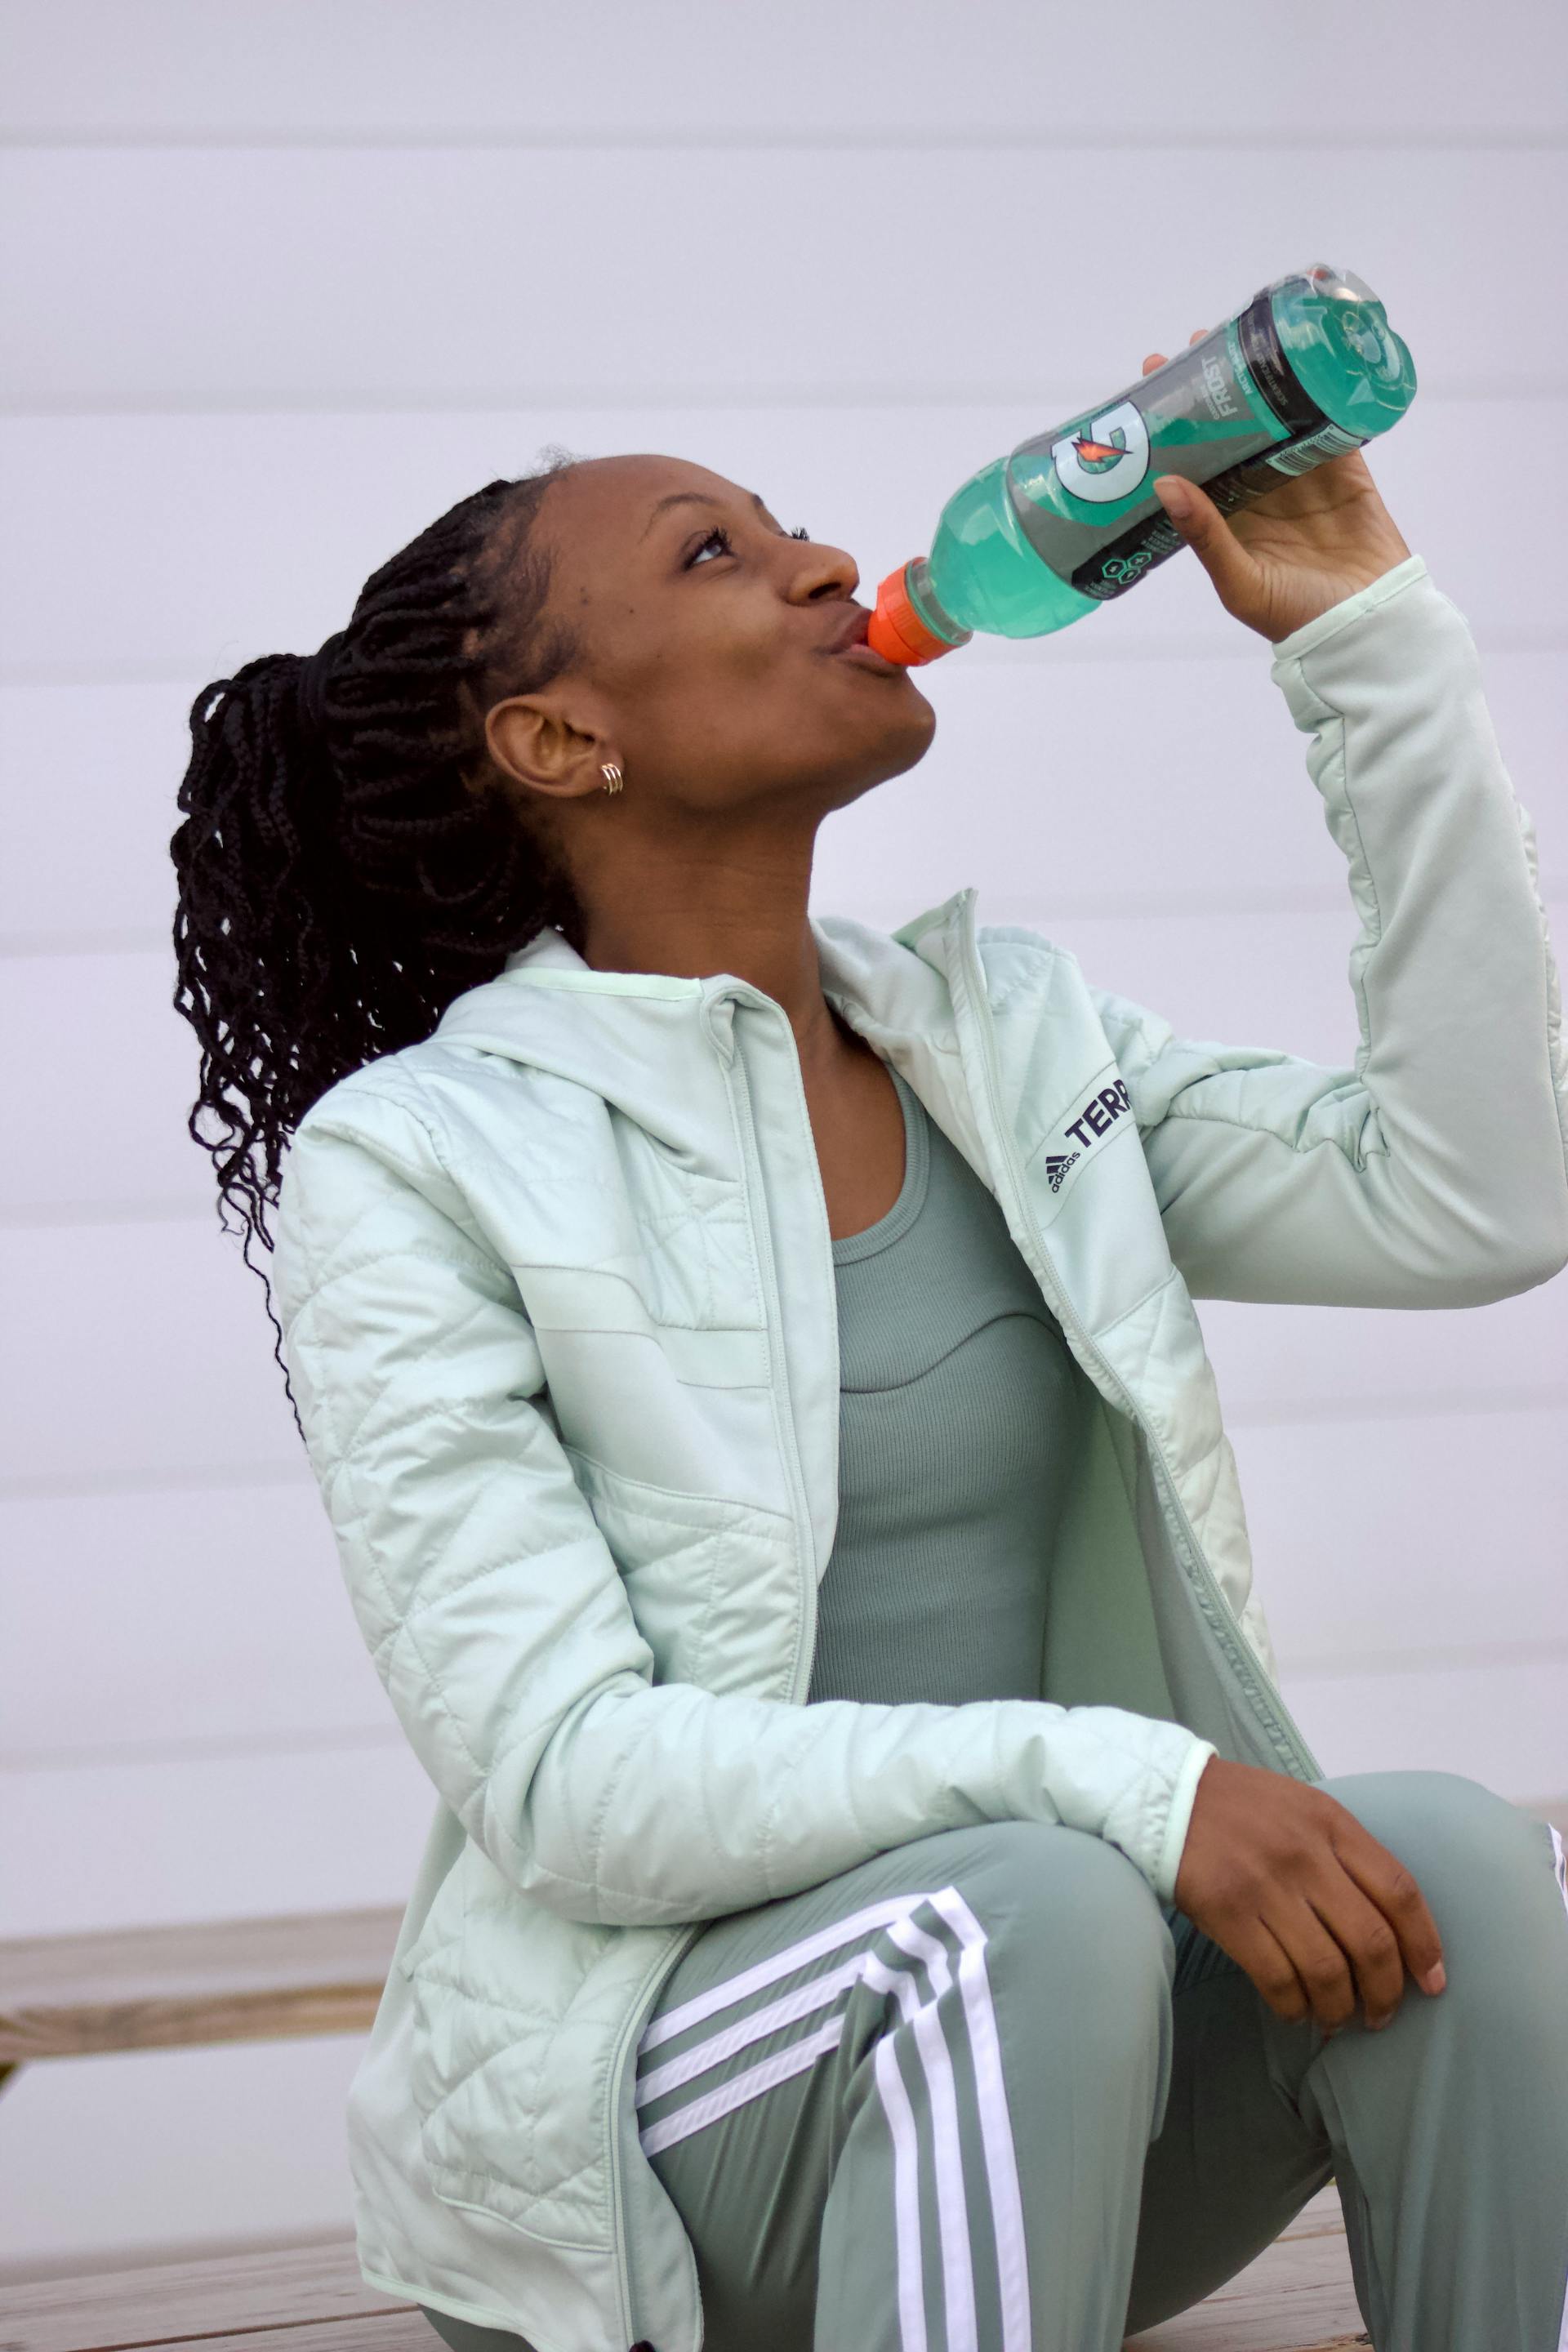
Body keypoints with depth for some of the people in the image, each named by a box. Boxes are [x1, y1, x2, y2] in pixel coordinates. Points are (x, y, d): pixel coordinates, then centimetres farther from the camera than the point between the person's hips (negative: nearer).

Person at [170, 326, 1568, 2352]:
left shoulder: (1011, 1034, 9)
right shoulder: (413, 1170, -9)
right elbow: (566, 1784, -17)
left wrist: (1367, 638, -3)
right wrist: (1107, 1781, -29)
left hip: (1040, 2033, 5)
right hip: (658, 2108, -4)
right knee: (1034, 1917, -34)